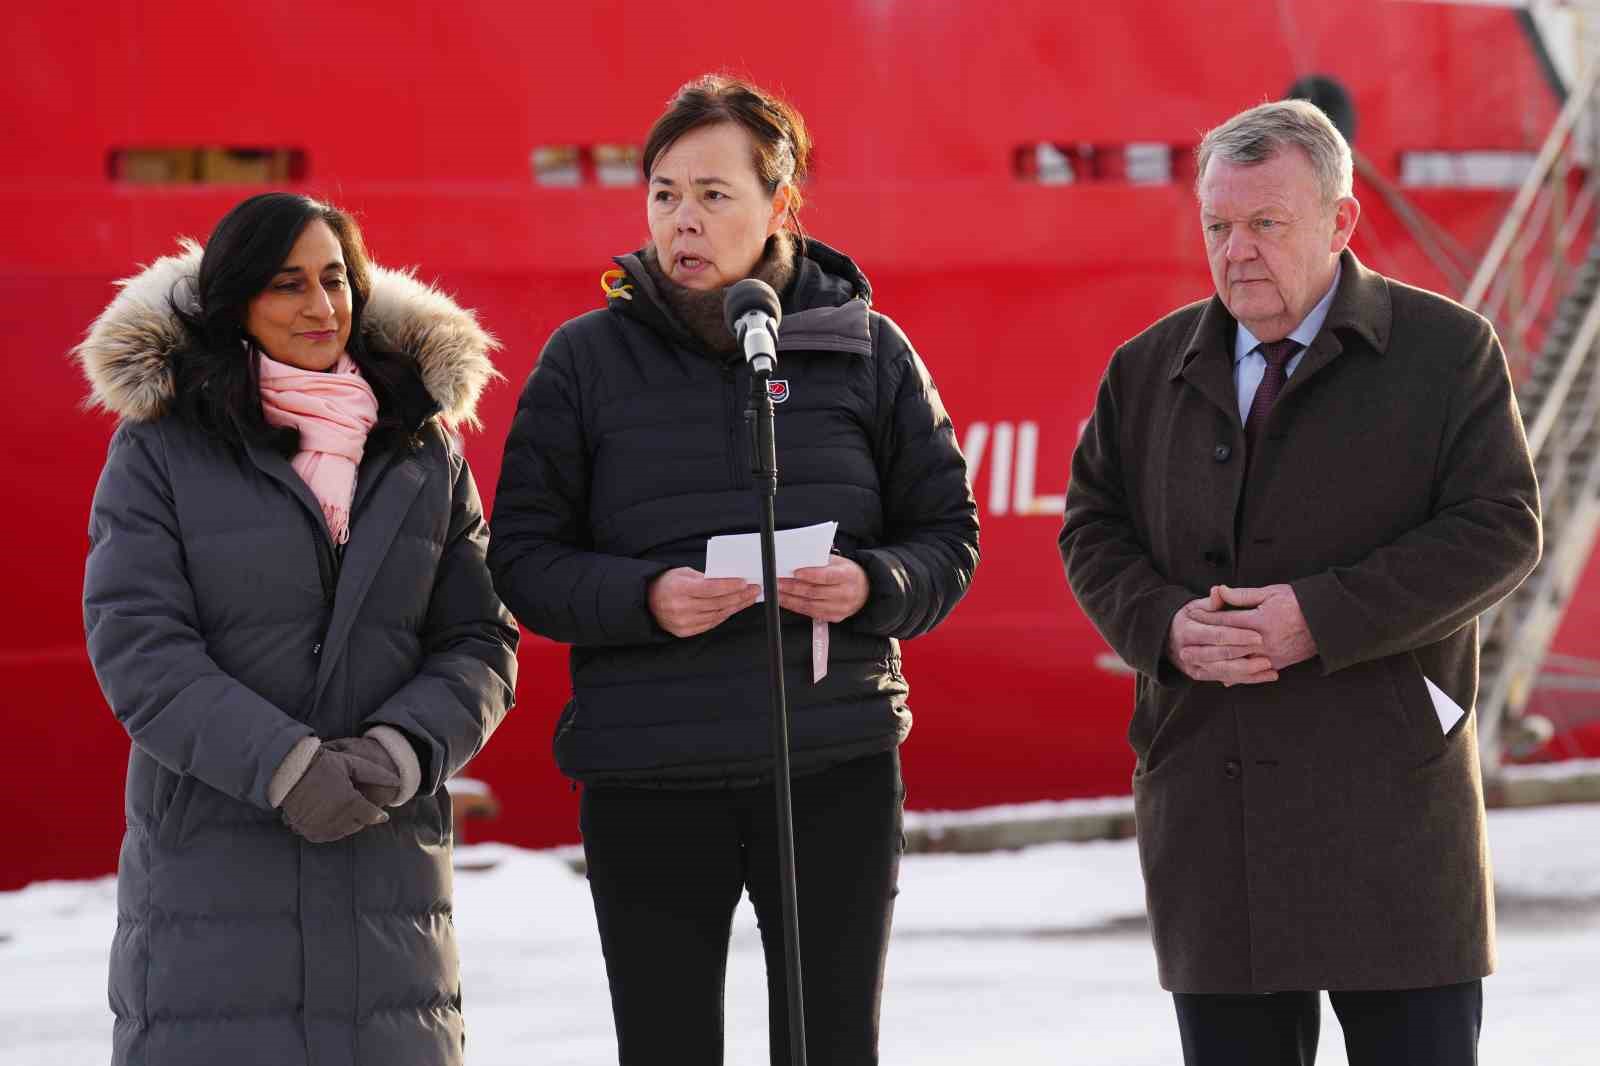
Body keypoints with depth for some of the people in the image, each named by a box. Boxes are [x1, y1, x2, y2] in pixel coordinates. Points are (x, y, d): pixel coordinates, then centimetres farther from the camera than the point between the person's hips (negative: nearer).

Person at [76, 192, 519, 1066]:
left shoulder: (424, 449, 12)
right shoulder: (160, 446, 1)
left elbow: (480, 642, 8)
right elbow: (137, 648, -7)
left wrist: (404, 748, -12)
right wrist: (284, 764, -18)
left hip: (388, 858, 3)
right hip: (209, 857, -3)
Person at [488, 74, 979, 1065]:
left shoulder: (867, 349, 5)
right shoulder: (588, 358, 2)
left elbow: (949, 536, 8)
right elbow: (523, 557, 1)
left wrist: (873, 585, -14)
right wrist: (644, 599, -18)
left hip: (838, 767, 1)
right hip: (648, 783, 0)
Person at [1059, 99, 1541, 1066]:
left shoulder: (1447, 351, 0)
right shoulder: (1150, 369, 12)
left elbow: (1501, 529, -7)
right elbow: (1092, 529, 14)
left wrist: (1324, 616, -16)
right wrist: (1164, 627, -8)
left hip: (1386, 784, -4)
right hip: (1204, 794, 4)